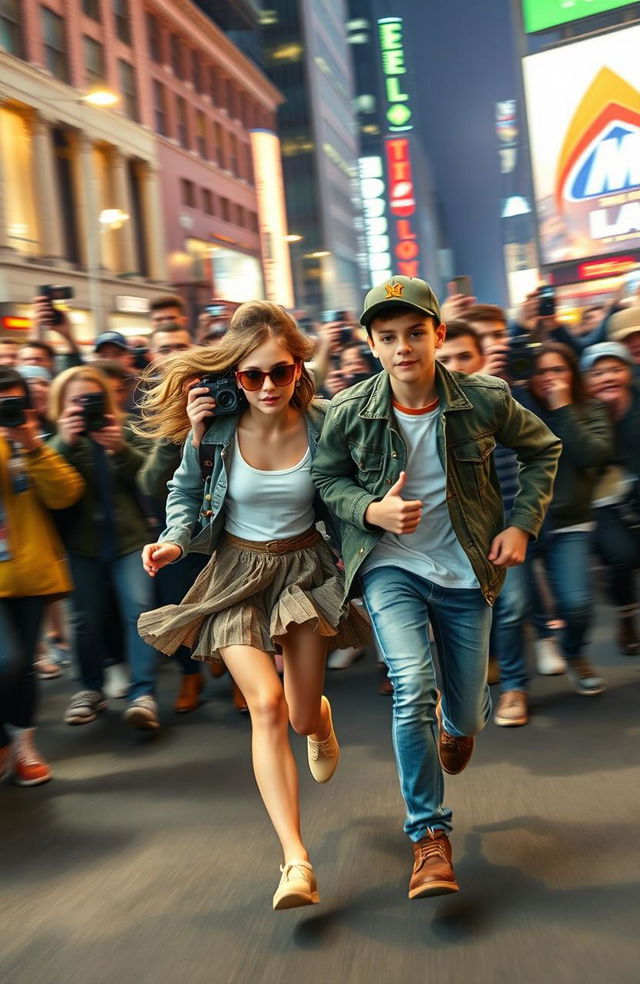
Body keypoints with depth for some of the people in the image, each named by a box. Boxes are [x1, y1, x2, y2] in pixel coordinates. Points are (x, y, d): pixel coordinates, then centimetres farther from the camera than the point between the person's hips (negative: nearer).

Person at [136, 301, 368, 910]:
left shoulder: (323, 423, -12)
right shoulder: (215, 427, -13)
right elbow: (185, 496, 0)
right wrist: (174, 540, -17)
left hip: (306, 568, 1)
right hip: (237, 573, -1)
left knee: (300, 715, 8)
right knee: (267, 707, -17)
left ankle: (320, 719, 50)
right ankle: (296, 860, -12)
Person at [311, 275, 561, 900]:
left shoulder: (486, 400, -12)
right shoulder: (349, 414, -13)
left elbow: (542, 450, 5)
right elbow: (326, 478, 4)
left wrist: (522, 523, -5)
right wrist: (372, 510, -16)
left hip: (465, 570, 1)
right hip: (390, 566, -1)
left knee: (464, 715, 10)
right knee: (412, 687, -23)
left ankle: (461, 719, 53)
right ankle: (430, 836, -5)